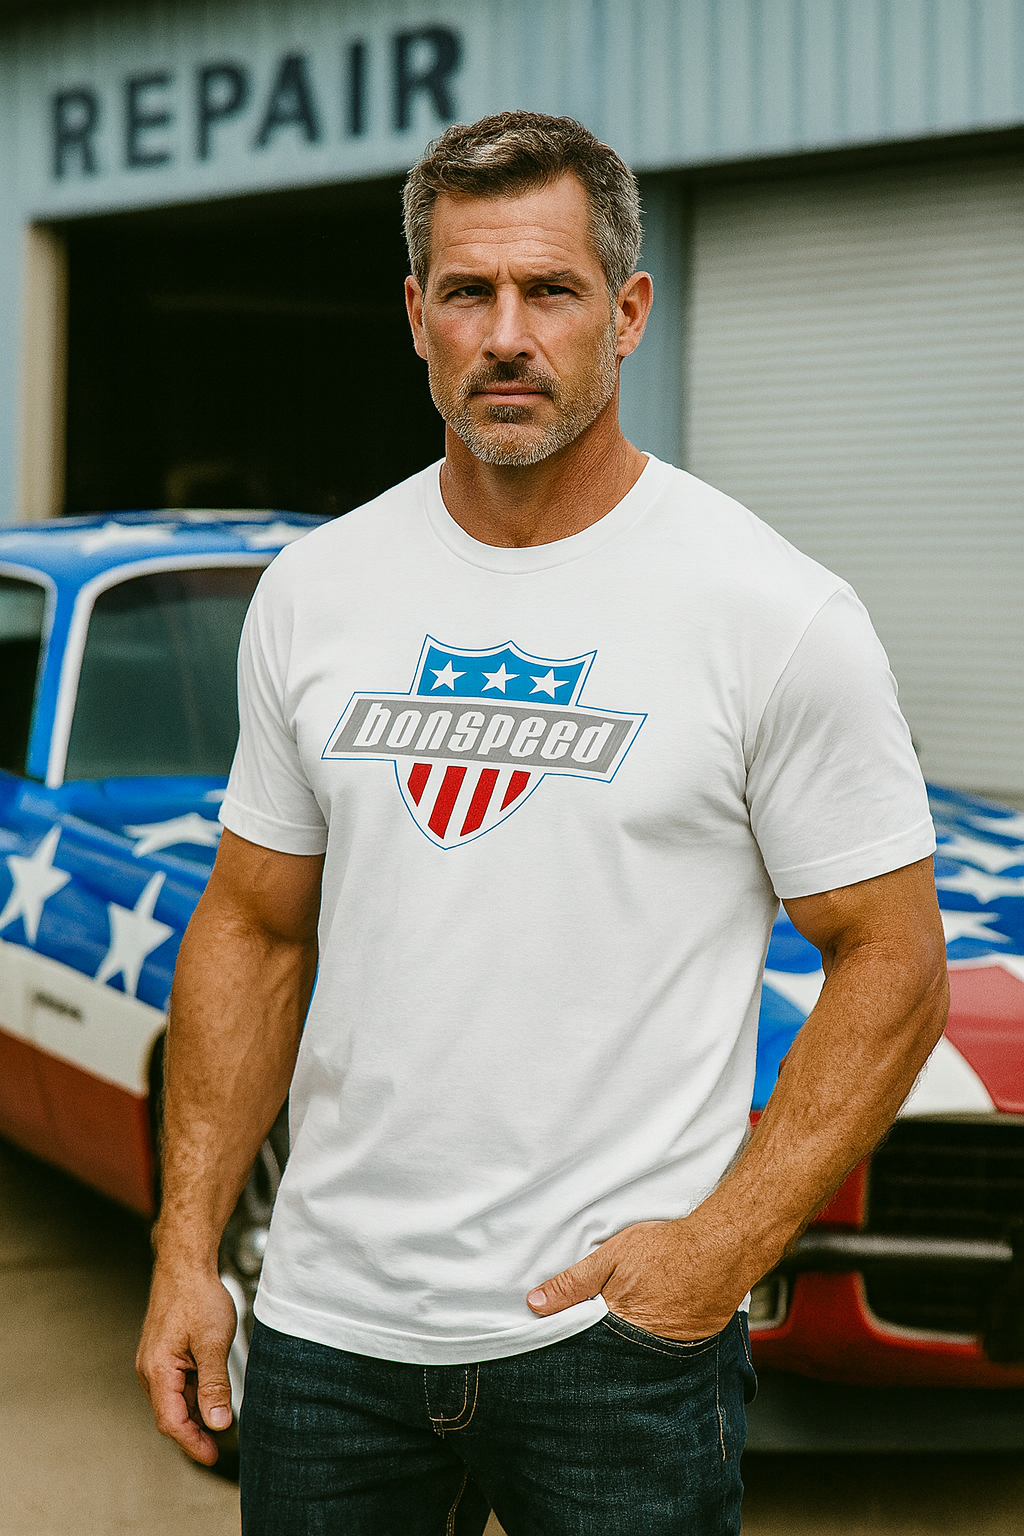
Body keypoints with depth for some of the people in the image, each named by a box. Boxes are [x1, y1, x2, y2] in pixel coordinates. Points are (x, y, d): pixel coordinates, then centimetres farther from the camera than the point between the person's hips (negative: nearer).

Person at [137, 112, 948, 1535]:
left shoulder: (775, 614, -8)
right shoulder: (318, 590, 5)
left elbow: (893, 963, -6)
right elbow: (254, 931, 11)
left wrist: (727, 1239, -15)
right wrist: (185, 1250, 5)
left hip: (624, 1328, -3)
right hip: (328, 1319, 4)